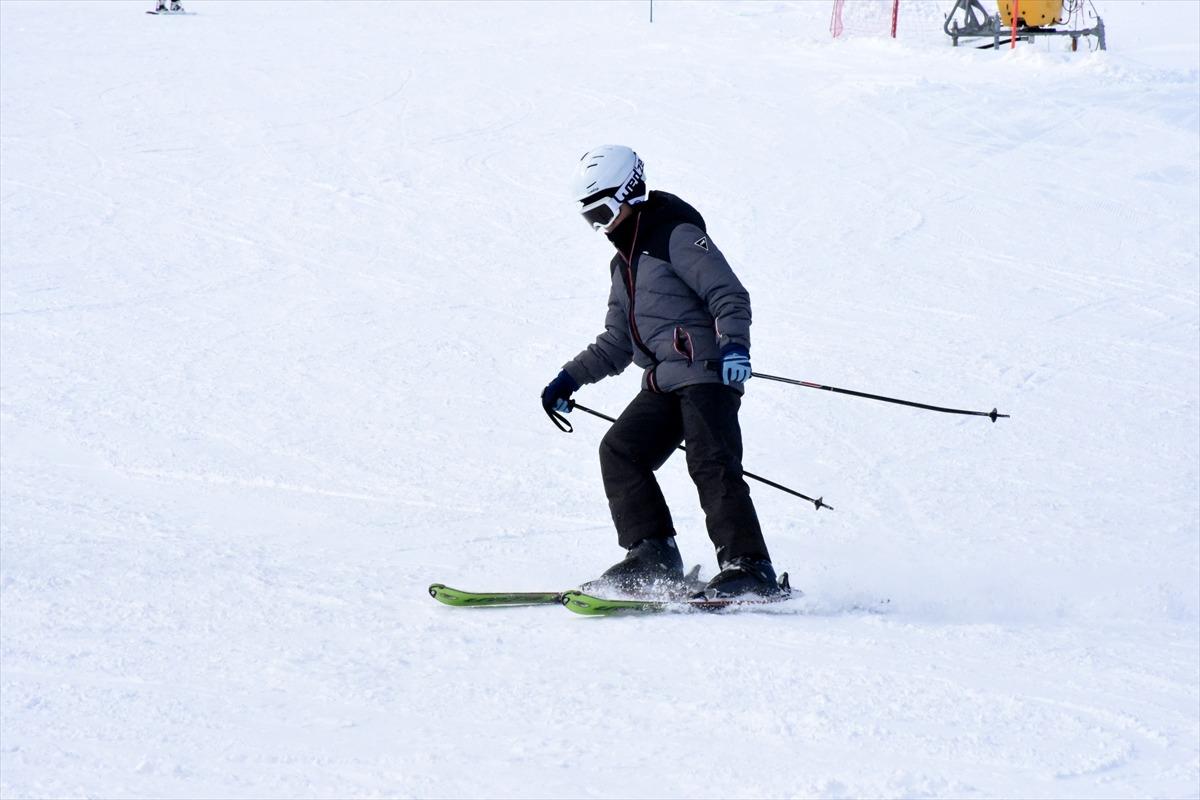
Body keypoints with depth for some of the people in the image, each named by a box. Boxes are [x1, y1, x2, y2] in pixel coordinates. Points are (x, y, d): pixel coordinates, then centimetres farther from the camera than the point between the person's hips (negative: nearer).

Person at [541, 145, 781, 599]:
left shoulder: (677, 236, -2)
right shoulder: (624, 262, 25)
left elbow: (729, 295, -11)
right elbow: (616, 344, 30)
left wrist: (734, 343, -28)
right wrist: (570, 379, 21)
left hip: (705, 372, -9)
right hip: (663, 384, 9)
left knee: (711, 464, -18)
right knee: (620, 451, -3)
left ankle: (749, 569, -20)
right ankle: (653, 556, -4)